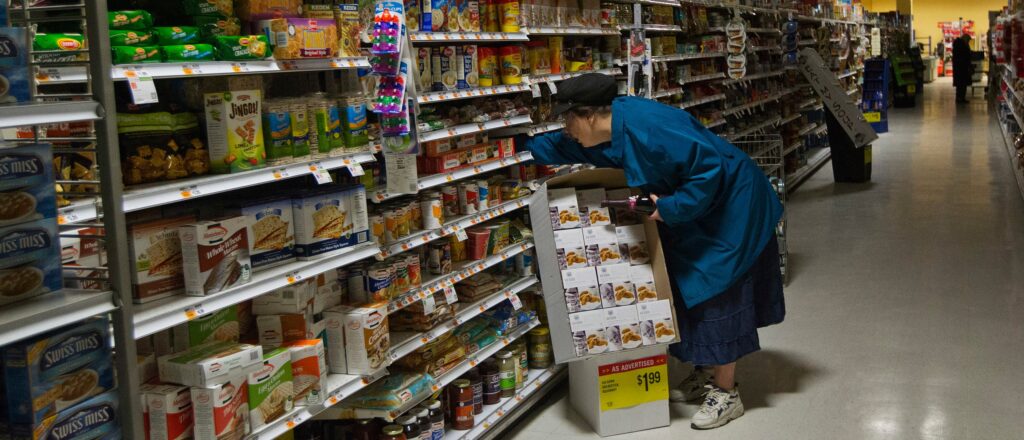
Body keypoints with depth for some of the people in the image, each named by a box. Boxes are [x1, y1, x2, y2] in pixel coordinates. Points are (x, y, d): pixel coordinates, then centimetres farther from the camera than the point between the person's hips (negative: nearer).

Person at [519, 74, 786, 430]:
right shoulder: (609, 131, -1)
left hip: (729, 207, -9)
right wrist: (522, 145, 16)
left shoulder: (646, 128, -31)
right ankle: (706, 375, 27)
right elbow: (560, 147, 17)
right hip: (696, 209, 9)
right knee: (691, 290, 13)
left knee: (717, 293, -6)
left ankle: (726, 392, 3)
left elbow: (710, 168, -31)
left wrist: (669, 208, -27)